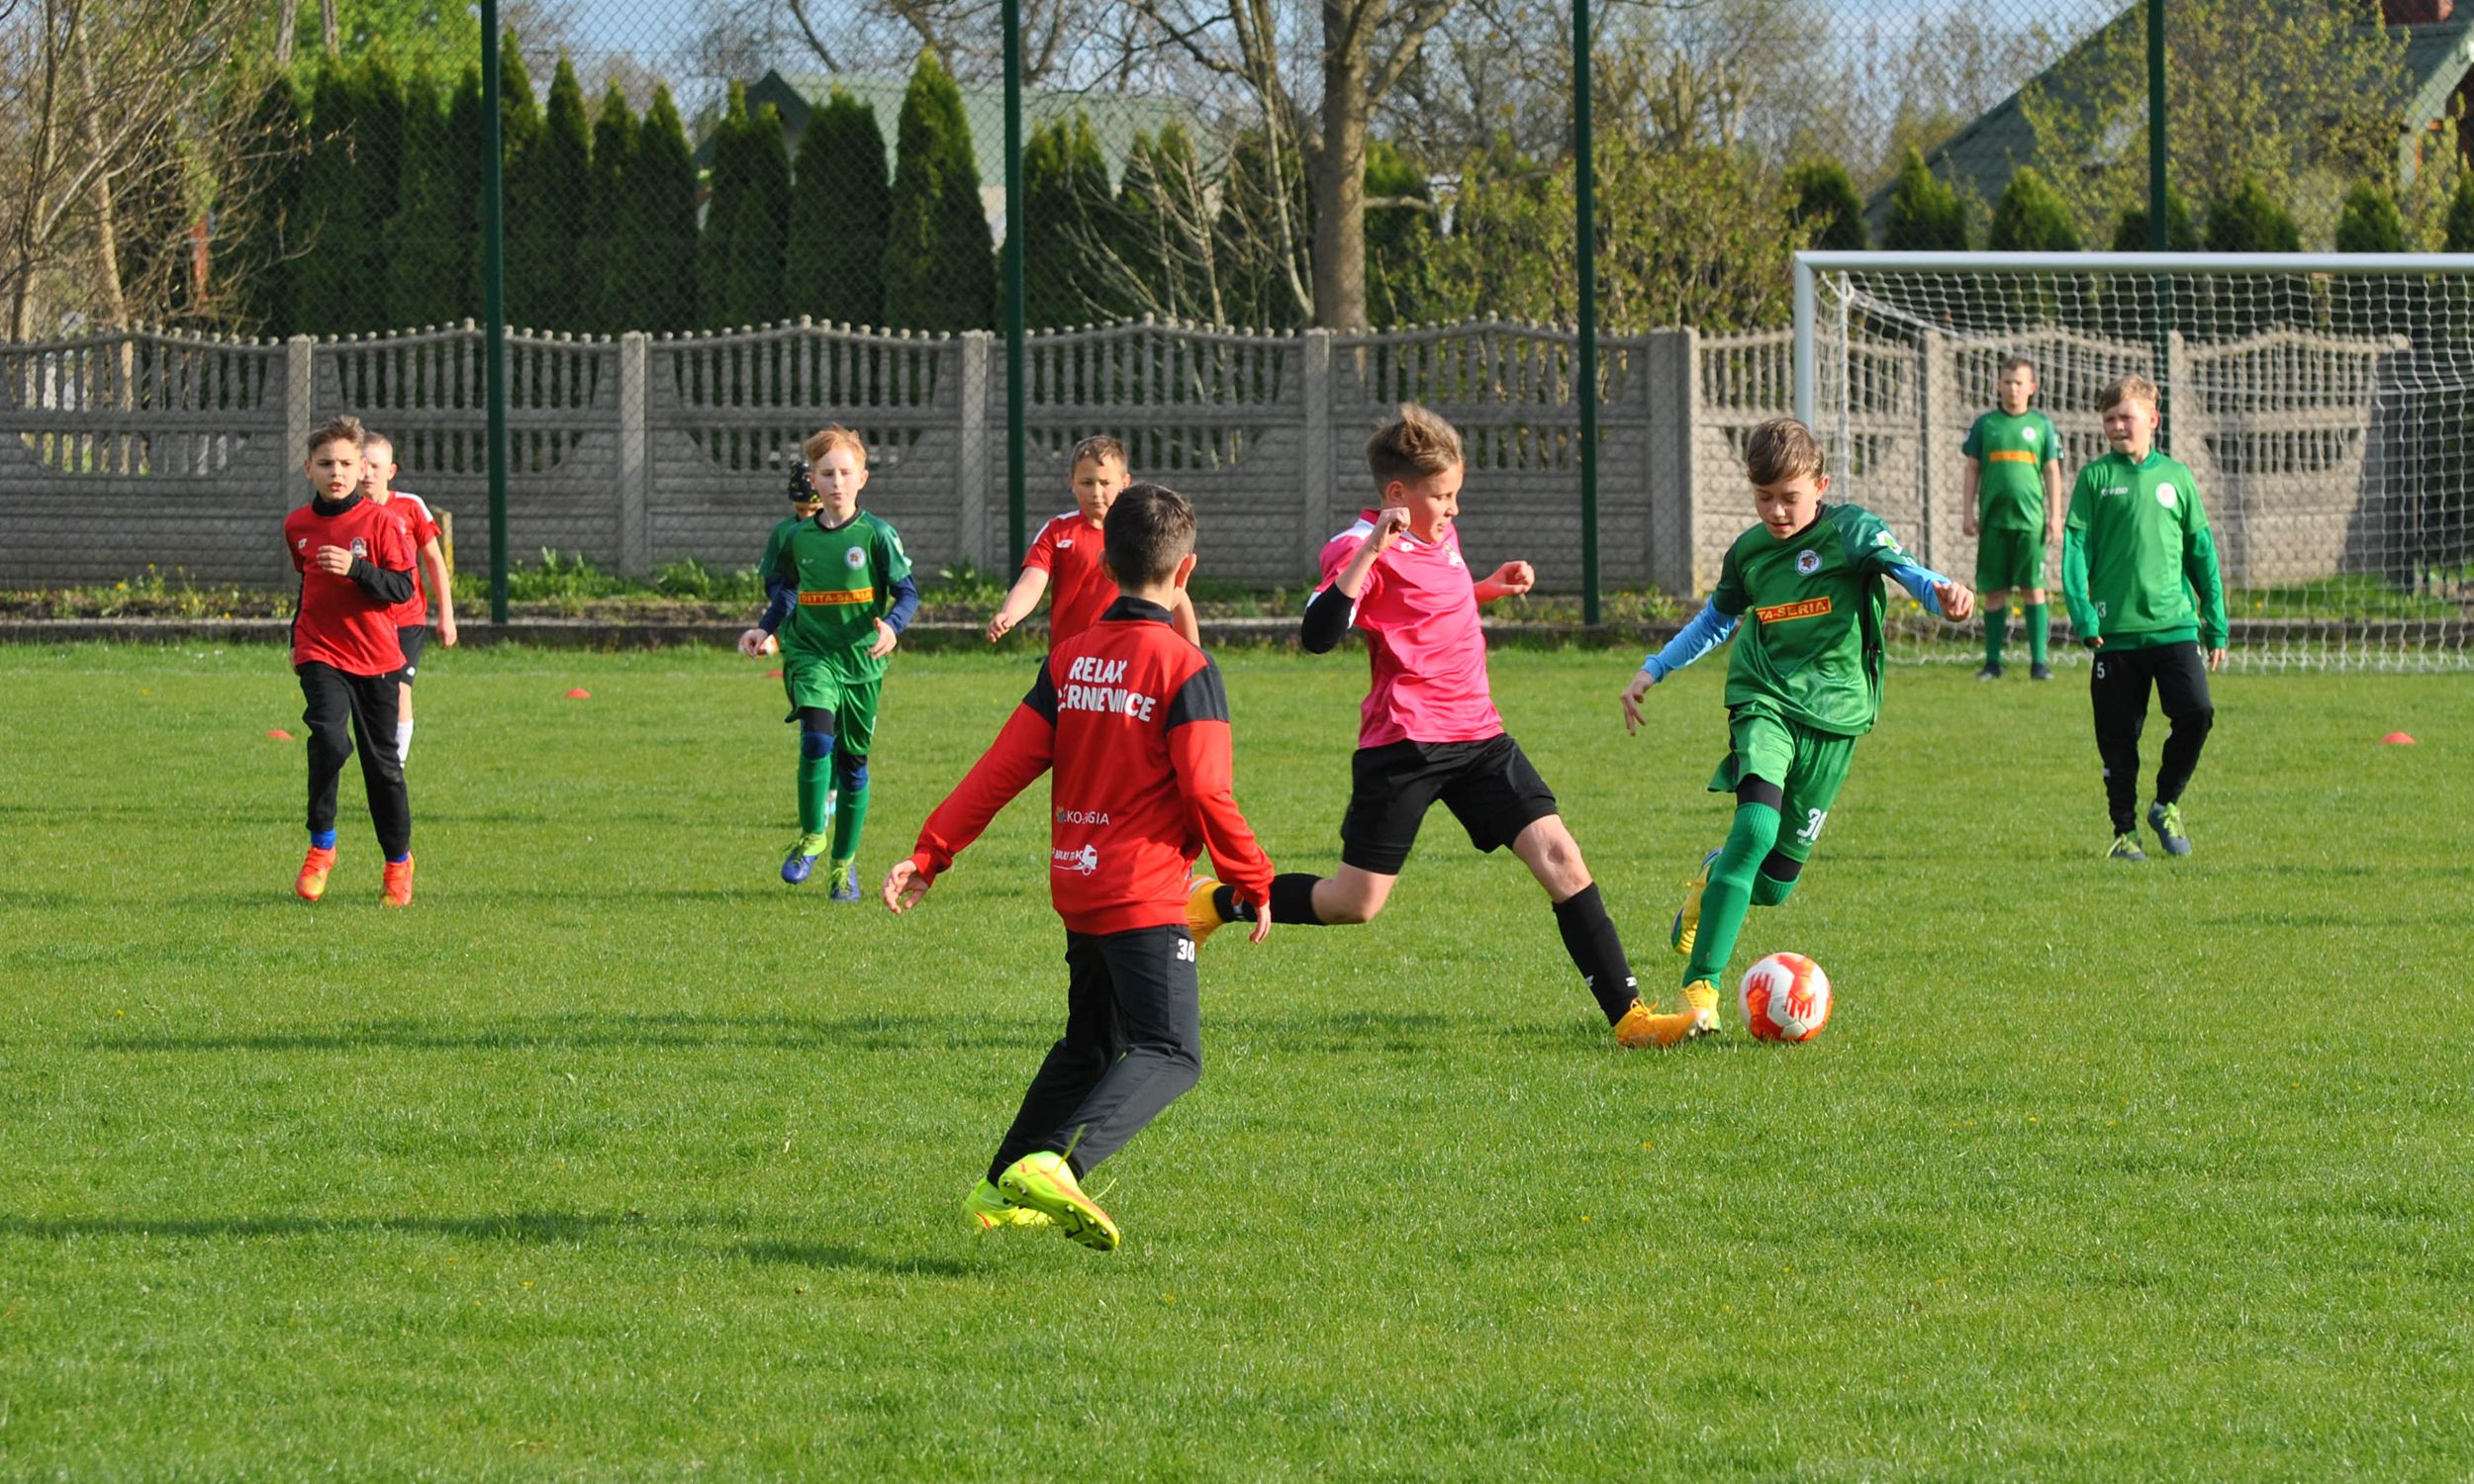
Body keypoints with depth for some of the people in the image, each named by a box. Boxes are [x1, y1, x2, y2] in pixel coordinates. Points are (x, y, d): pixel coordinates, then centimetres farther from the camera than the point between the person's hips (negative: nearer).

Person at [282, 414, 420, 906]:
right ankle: (321, 847, -11)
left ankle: (398, 860, 25)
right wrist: (297, 638, 26)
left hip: (375, 654, -1)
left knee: (382, 761, 7)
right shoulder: (297, 525, 6)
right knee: (328, 736, -24)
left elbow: (403, 587, -10)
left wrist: (354, 569, -24)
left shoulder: (382, 521, -6)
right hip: (320, 652, 1)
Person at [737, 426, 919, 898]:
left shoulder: (876, 535, -6)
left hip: (861, 661, -1)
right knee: (817, 737, -24)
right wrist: (765, 629, 10)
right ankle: (811, 836, -9)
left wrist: (891, 626, -23)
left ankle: (844, 862, 22)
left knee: (852, 761, 8)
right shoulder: (799, 538, 4)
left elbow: (908, 592, -5)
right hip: (811, 655, 1)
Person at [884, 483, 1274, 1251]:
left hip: (1077, 888, 7)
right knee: (1169, 1054, -12)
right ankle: (1053, 1164, -33)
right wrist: (1253, 882, -4)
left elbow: (1005, 766, 5)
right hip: (1146, 898, -7)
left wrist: (931, 854, 8)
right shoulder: (1185, 669, -10)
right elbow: (1206, 792, -16)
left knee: (1089, 1047, 23)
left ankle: (1003, 1190, 25)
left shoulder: (1069, 660, 8)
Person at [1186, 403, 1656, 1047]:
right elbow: (1319, 633, -29)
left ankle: (1626, 1012, -8)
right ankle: (1214, 903, 23)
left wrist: (1492, 586, 19)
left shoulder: (1440, 535, 14)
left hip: (1478, 734, 7)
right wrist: (1370, 551, -35)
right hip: (1404, 745, -7)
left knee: (1559, 857, -8)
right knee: (1355, 903, -1)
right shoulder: (1363, 548, -12)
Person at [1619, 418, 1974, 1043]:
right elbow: (1717, 618, 27)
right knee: (1756, 826, -26)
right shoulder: (1748, 551, 8)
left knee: (1774, 885, 2)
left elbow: (1897, 563, -26)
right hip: (1764, 702, 1)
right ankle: (1699, 995, -27)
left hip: (1834, 711, -1)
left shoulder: (1851, 530, -5)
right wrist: (1653, 670, 28)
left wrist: (1940, 592, -47)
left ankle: (1716, 875, 41)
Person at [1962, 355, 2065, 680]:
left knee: (2033, 590, -4)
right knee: (1993, 592, 3)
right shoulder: (1985, 424, 8)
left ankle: (2038, 662, -1)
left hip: (2030, 519, -1)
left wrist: (2055, 516, 3)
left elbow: (2052, 472, 8)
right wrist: (1969, 513, 4)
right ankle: (1993, 662, 9)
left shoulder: (2042, 425, 7)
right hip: (1993, 519, 1)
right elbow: (1972, 470, 11)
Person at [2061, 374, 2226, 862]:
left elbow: (2202, 552, 14)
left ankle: (2167, 804, 7)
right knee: (2119, 735, 2)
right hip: (2116, 630, -1)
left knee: (2197, 711, -15)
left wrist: (2216, 624, 12)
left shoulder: (2176, 477, 10)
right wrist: (2082, 615, -11)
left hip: (2175, 624, 1)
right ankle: (2124, 831, 17)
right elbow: (2076, 548, 0)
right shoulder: (2095, 478, 4)